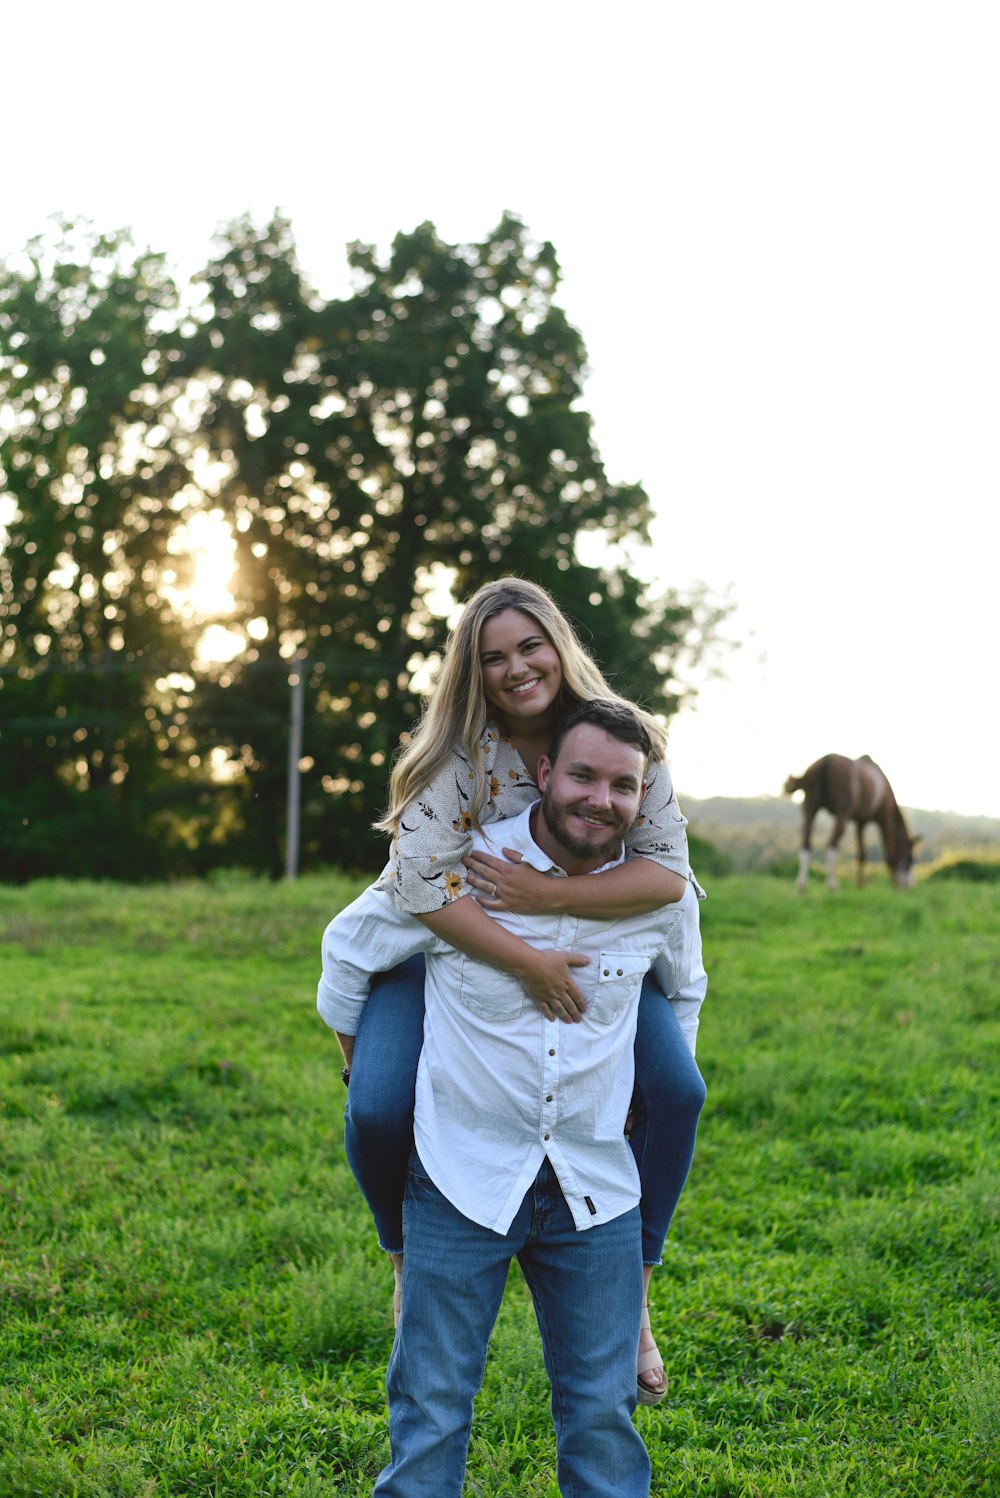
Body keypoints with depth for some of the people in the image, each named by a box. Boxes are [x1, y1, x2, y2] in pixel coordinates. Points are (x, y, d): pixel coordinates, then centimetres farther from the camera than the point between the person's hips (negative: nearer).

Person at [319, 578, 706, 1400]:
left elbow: (669, 870, -21)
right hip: (442, 950, -2)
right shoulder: (458, 754, -21)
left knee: (676, 1090, -19)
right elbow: (421, 880, -31)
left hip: (588, 952, 2)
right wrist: (528, 963, -35)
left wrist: (546, 895, -32)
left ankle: (630, 1282, 2)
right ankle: (409, 1255, 8)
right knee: (379, 1109, -25)